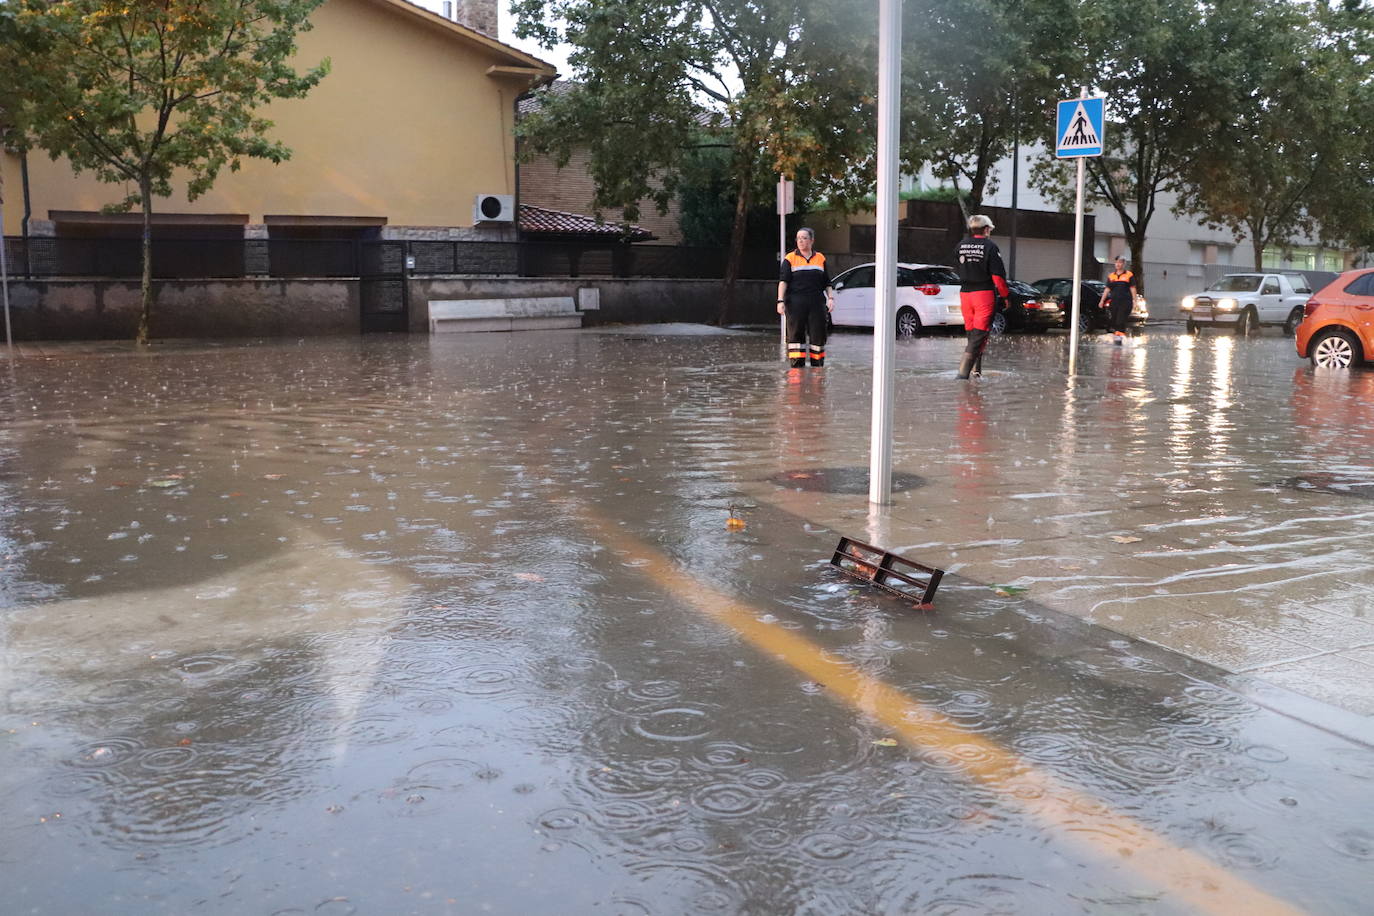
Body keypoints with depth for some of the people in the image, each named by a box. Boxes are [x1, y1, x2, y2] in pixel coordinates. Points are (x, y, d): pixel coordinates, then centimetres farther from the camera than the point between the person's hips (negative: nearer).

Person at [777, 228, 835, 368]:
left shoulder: (820, 258, 14)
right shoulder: (790, 258, 4)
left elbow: (827, 283, 16)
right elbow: (783, 281, -3)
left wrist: (831, 298, 2)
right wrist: (780, 301, -14)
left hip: (817, 304, 3)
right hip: (796, 303, -2)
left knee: (818, 335, 3)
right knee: (796, 334, -2)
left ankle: (817, 365, 11)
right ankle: (797, 366, 2)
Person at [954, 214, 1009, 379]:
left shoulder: (961, 245, 7)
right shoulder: (990, 246, -8)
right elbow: (998, 275, -10)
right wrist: (1005, 294, -1)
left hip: (964, 293, 6)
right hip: (984, 293, -5)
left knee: (972, 333, 16)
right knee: (980, 334, -5)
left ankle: (975, 370, 20)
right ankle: (964, 371, -15)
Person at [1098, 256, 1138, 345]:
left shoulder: (1129, 275, 2)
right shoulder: (1111, 276, 13)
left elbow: (1132, 288, 1)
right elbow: (1107, 289, 15)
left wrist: (1134, 300, -6)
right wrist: (1102, 300, 10)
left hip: (1125, 302, -4)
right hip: (1114, 301, 4)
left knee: (1121, 321, -12)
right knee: (1114, 320, 6)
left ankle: (1120, 338, -13)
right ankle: (1115, 334, 16)